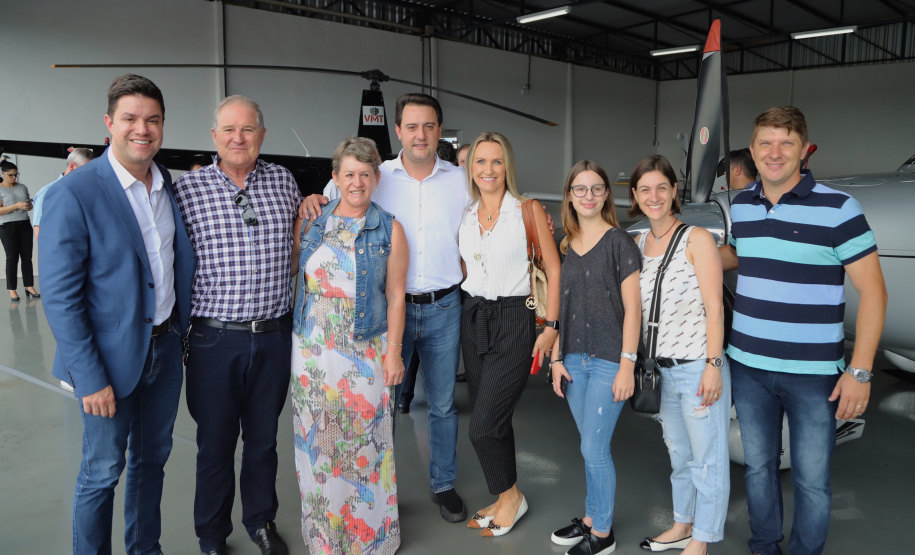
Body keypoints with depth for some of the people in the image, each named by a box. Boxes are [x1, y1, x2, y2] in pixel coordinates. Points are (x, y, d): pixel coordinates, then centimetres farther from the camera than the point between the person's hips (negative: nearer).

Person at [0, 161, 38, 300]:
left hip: (25, 225, 4)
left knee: (27, 257, 3)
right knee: (12, 258, -2)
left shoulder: (22, 187, 11)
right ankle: (12, 290, 4)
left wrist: (29, 206, -3)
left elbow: (29, 205, 20)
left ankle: (29, 286, 8)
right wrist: (16, 206, -20)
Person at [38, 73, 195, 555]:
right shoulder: (73, 195, -16)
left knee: (151, 460, 21)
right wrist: (90, 379, -18)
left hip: (165, 349, 6)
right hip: (112, 357, -6)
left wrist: (182, 329, 5)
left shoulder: (171, 187, 2)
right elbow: (59, 298, -17)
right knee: (102, 473, 10)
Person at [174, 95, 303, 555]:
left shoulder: (283, 181, 5)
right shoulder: (187, 189, -5)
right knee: (215, 444, 12)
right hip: (214, 339, -2)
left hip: (275, 335, 3)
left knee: (264, 438, 18)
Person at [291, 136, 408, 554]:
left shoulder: (389, 230, -2)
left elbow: (396, 296, -3)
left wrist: (393, 352, -7)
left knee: (363, 441, 5)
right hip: (313, 348, 3)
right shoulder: (313, 222, 6)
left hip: (366, 351, -3)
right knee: (317, 441, 11)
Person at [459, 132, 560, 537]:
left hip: (513, 321, -5)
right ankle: (505, 498, 29)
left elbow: (554, 270, -6)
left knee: (483, 424, -7)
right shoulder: (465, 215, 9)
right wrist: (468, 309, 7)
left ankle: (510, 494, 18)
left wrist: (551, 326, -10)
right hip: (473, 319, 5)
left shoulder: (528, 210, -4)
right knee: (494, 420, 12)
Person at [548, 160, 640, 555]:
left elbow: (632, 308, -9)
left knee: (594, 449, -2)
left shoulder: (619, 242, -6)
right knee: (590, 446, 16)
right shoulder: (565, 247, 10)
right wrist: (557, 358, 10)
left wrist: (627, 364, -13)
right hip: (575, 359, 5)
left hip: (608, 360, -5)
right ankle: (591, 517, 31)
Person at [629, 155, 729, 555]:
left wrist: (713, 365, -17)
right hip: (660, 369, 6)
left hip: (698, 367, -6)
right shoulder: (639, 244, 9)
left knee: (707, 457, 5)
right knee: (678, 454, 20)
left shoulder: (697, 239, -8)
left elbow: (714, 307, -11)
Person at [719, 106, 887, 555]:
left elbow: (872, 290, -9)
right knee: (758, 466, 17)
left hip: (813, 373, -4)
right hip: (748, 366, 4)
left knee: (810, 479, 7)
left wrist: (860, 370, -13)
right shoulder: (739, 206, 5)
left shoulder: (838, 209, -10)